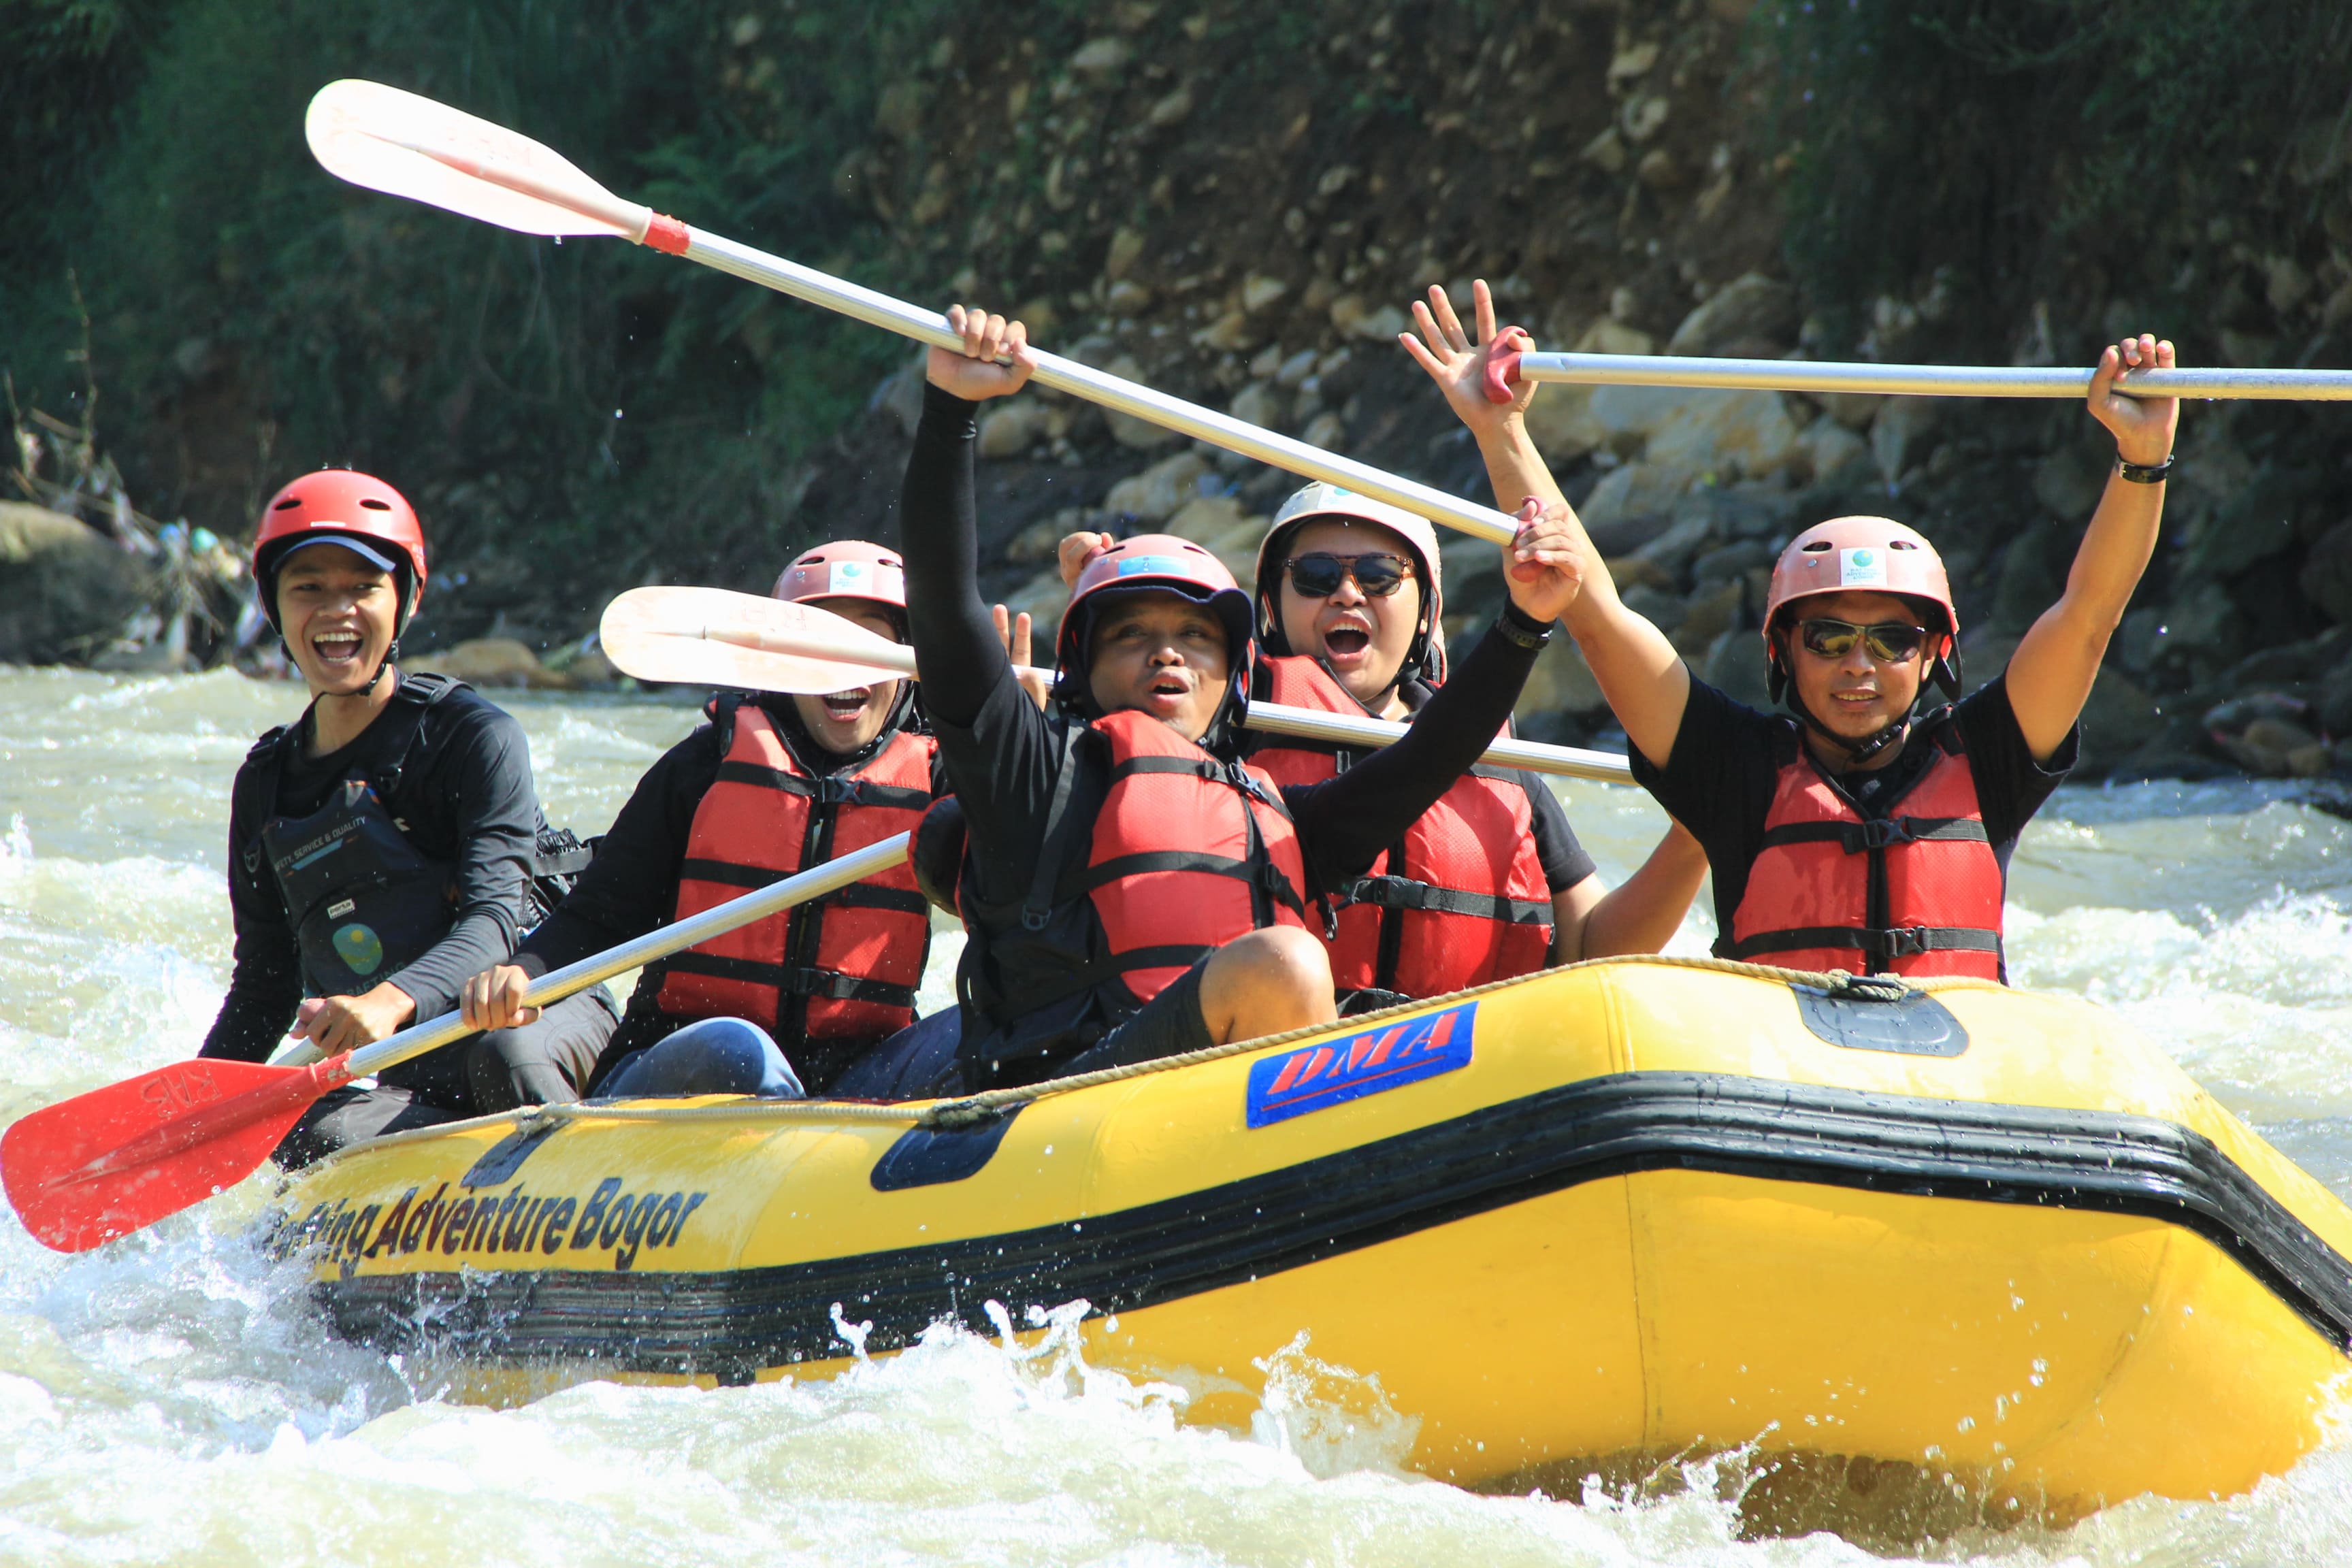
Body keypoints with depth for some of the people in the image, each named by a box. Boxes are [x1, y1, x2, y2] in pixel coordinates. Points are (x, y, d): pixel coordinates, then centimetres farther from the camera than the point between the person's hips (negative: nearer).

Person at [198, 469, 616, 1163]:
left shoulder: (472, 735, -5)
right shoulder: (266, 785, 12)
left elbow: (494, 920, -18)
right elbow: (267, 985, 19)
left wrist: (392, 1002, -38)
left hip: (547, 1012, -4)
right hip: (421, 1079, 4)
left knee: (503, 1055, -40)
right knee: (313, 1136, -30)